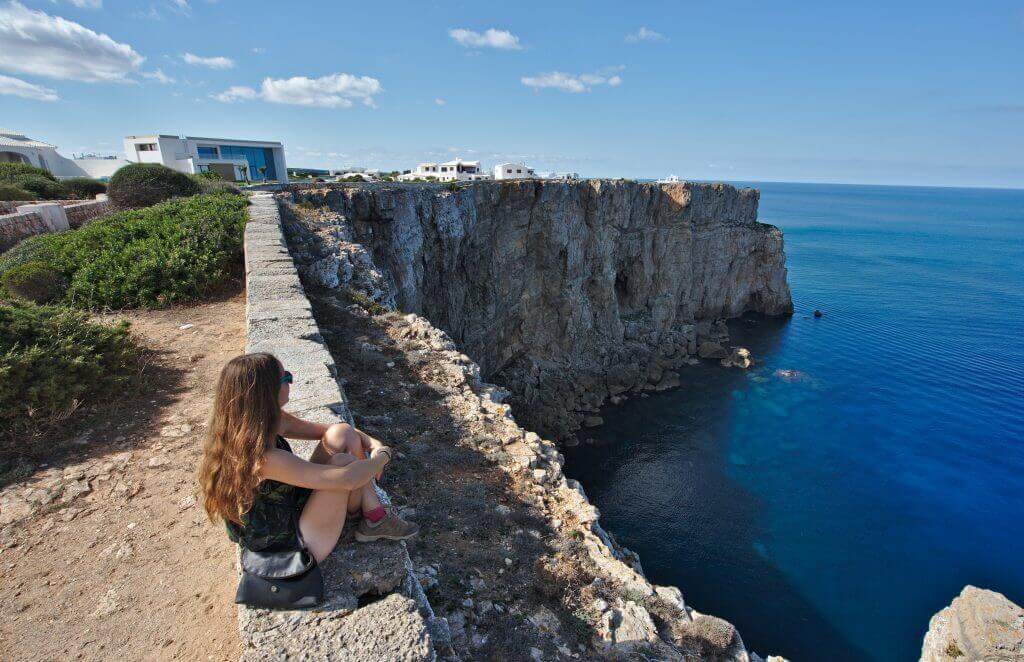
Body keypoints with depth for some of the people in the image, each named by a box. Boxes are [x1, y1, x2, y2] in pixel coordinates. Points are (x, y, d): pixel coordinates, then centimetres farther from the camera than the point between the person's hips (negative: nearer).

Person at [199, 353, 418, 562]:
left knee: (341, 433, -7)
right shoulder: (263, 458, -35)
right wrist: (383, 456, -14)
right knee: (342, 462, -23)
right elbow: (347, 479, -34)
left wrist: (370, 442, -10)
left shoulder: (267, 421, -9)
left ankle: (375, 517, 2)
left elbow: (321, 430, 4)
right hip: (295, 544, -8)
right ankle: (373, 522, 6)